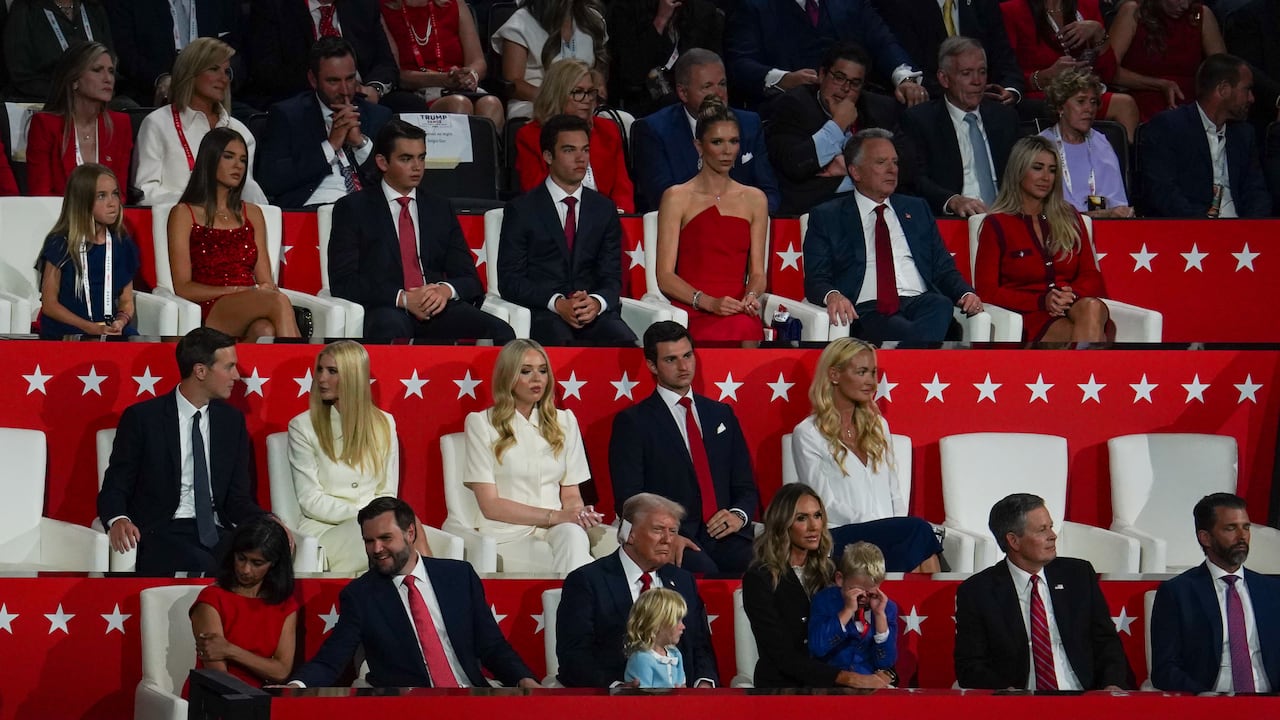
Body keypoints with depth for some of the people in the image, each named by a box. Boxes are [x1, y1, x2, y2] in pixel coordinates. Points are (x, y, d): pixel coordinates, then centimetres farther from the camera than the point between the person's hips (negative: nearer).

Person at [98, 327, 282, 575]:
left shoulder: (232, 420, 15)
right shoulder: (142, 417, 1)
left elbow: (237, 496, 15)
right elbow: (115, 487, 2)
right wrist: (118, 520, -21)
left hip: (216, 532, 4)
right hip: (163, 533, -4)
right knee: (202, 568, -38)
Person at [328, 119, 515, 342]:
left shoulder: (440, 209, 23)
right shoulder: (353, 208, 10)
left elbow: (469, 279, 17)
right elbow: (343, 282, -1)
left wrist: (447, 290, -9)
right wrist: (402, 298, -15)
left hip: (439, 307, 4)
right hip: (387, 309, -4)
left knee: (500, 333, -27)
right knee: (392, 329, -42)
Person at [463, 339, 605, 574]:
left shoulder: (564, 421, 19)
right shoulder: (481, 423, 5)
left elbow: (571, 494, 15)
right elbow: (490, 505, -3)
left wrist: (579, 513, -11)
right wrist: (554, 516, -13)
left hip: (556, 530, 4)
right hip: (508, 534, -4)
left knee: (573, 534, -37)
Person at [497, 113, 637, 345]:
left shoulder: (604, 209, 18)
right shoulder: (521, 210, 7)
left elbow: (611, 275, 13)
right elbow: (510, 279, 1)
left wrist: (597, 302, -12)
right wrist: (557, 304, -16)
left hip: (595, 312, 3)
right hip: (542, 313, -3)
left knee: (626, 343, -31)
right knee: (559, 342, -39)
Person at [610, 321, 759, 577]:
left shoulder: (721, 415, 22)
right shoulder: (633, 422, 7)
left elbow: (746, 486, 23)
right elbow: (628, 498, -1)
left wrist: (739, 515, -2)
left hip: (724, 536, 4)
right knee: (703, 571, -38)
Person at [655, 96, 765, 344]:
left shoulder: (754, 199, 19)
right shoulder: (678, 197, 7)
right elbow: (665, 277, 1)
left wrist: (751, 296, -6)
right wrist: (709, 302, -15)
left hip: (738, 314, 3)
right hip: (692, 314, -3)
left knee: (745, 329, -38)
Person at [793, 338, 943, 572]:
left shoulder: (877, 425, 23)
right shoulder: (808, 434, 2)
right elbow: (826, 505, -6)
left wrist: (901, 532, -4)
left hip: (890, 535, 5)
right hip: (841, 538, -5)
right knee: (919, 529, -32)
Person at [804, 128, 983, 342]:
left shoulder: (917, 209, 26)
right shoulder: (826, 217, 15)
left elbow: (943, 268, 24)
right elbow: (816, 279, 6)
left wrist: (966, 293, 0)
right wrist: (832, 295, -19)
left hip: (920, 302, 4)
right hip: (869, 311, -4)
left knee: (941, 306, -36)